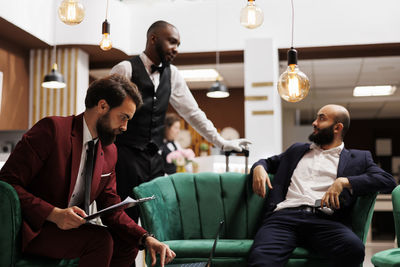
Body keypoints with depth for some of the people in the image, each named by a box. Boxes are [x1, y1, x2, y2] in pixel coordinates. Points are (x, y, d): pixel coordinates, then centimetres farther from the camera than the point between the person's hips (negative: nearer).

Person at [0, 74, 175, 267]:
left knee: (127, 243, -5)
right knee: (100, 240, -25)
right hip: (32, 229, -7)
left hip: (71, 227, 8)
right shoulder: (52, 129, -15)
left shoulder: (110, 152, 7)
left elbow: (111, 210, 6)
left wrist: (146, 238, -10)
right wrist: (54, 214, -29)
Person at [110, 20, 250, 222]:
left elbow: (192, 112, 17)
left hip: (154, 159, 6)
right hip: (125, 157, -5)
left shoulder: (172, 75, 12)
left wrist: (222, 143, 15)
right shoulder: (126, 69, -6)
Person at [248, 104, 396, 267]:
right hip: (285, 216, 1)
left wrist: (343, 182, -7)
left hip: (324, 219, 0)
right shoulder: (297, 150, 33)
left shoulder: (357, 158, 22)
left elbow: (387, 180, 7)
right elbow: (268, 162, 41)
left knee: (354, 248, -36)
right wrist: (258, 168, 14)